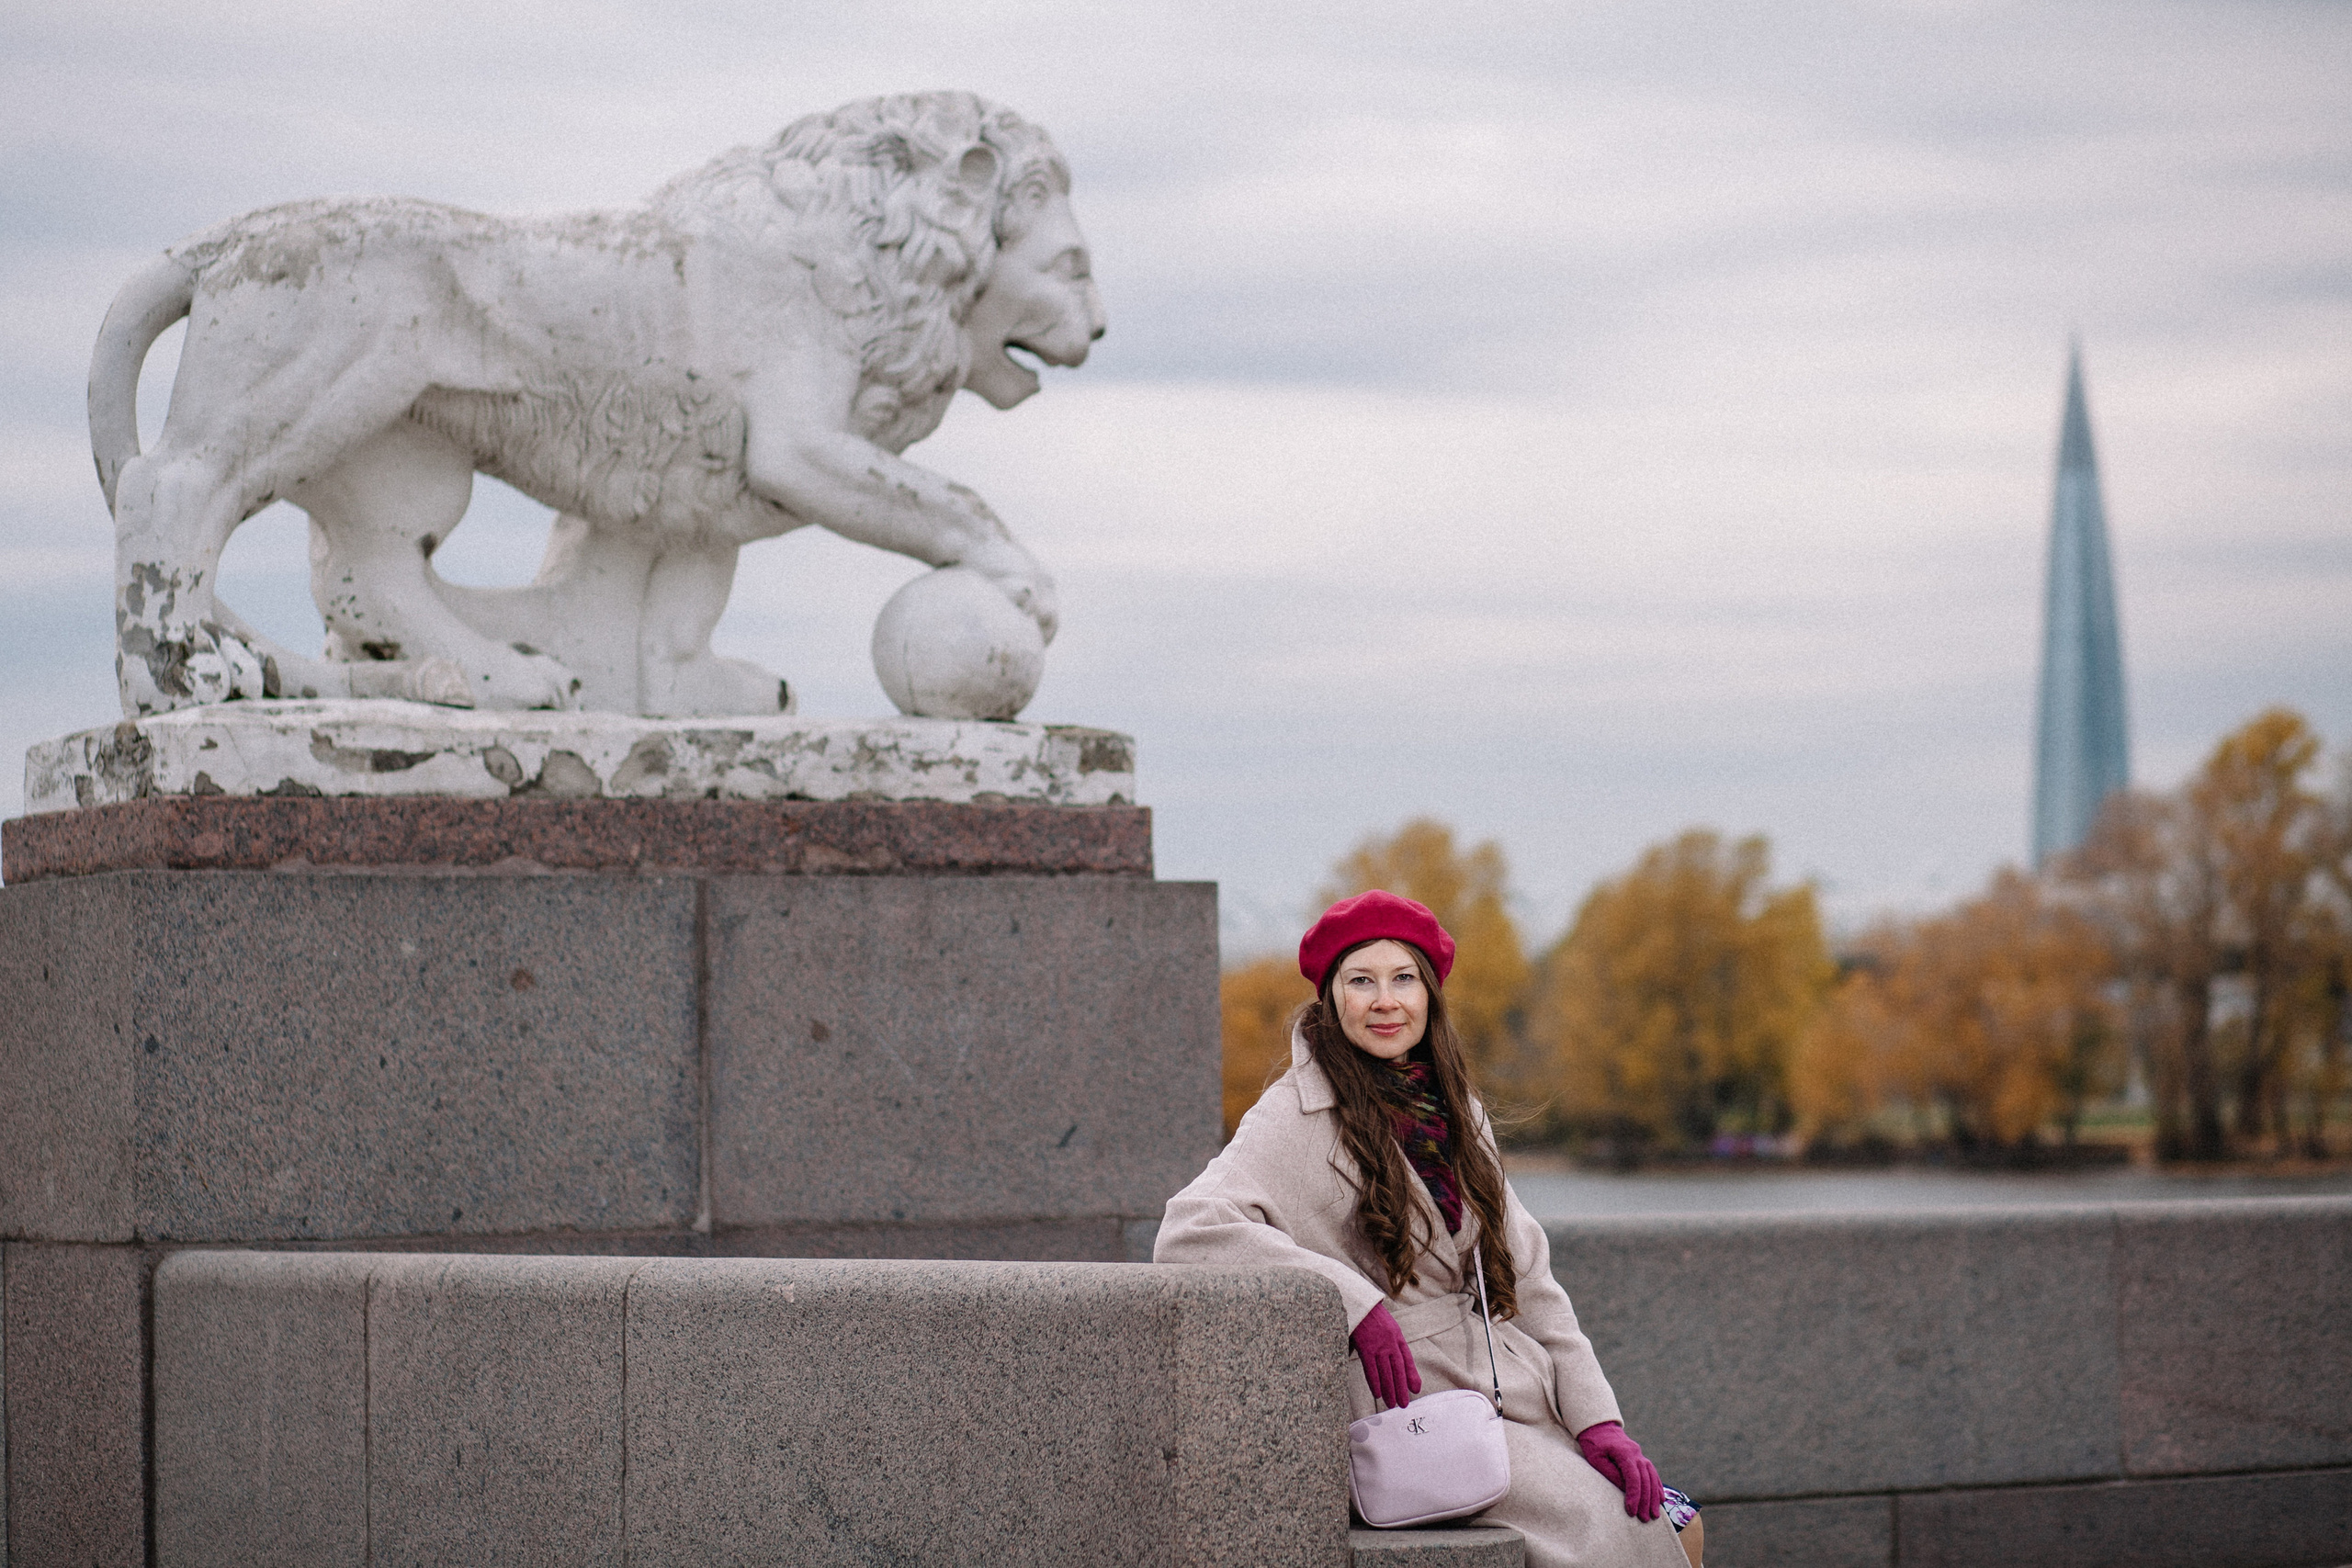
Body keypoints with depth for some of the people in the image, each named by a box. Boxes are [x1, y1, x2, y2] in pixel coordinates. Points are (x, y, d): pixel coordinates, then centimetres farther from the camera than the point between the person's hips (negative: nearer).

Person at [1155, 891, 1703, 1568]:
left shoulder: (1452, 1108, 15)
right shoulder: (1301, 1116, -7)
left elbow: (1526, 1276, 13)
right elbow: (1187, 1232, -21)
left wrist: (1599, 1419, 1)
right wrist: (1356, 1301, -23)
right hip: (1404, 1408, -7)